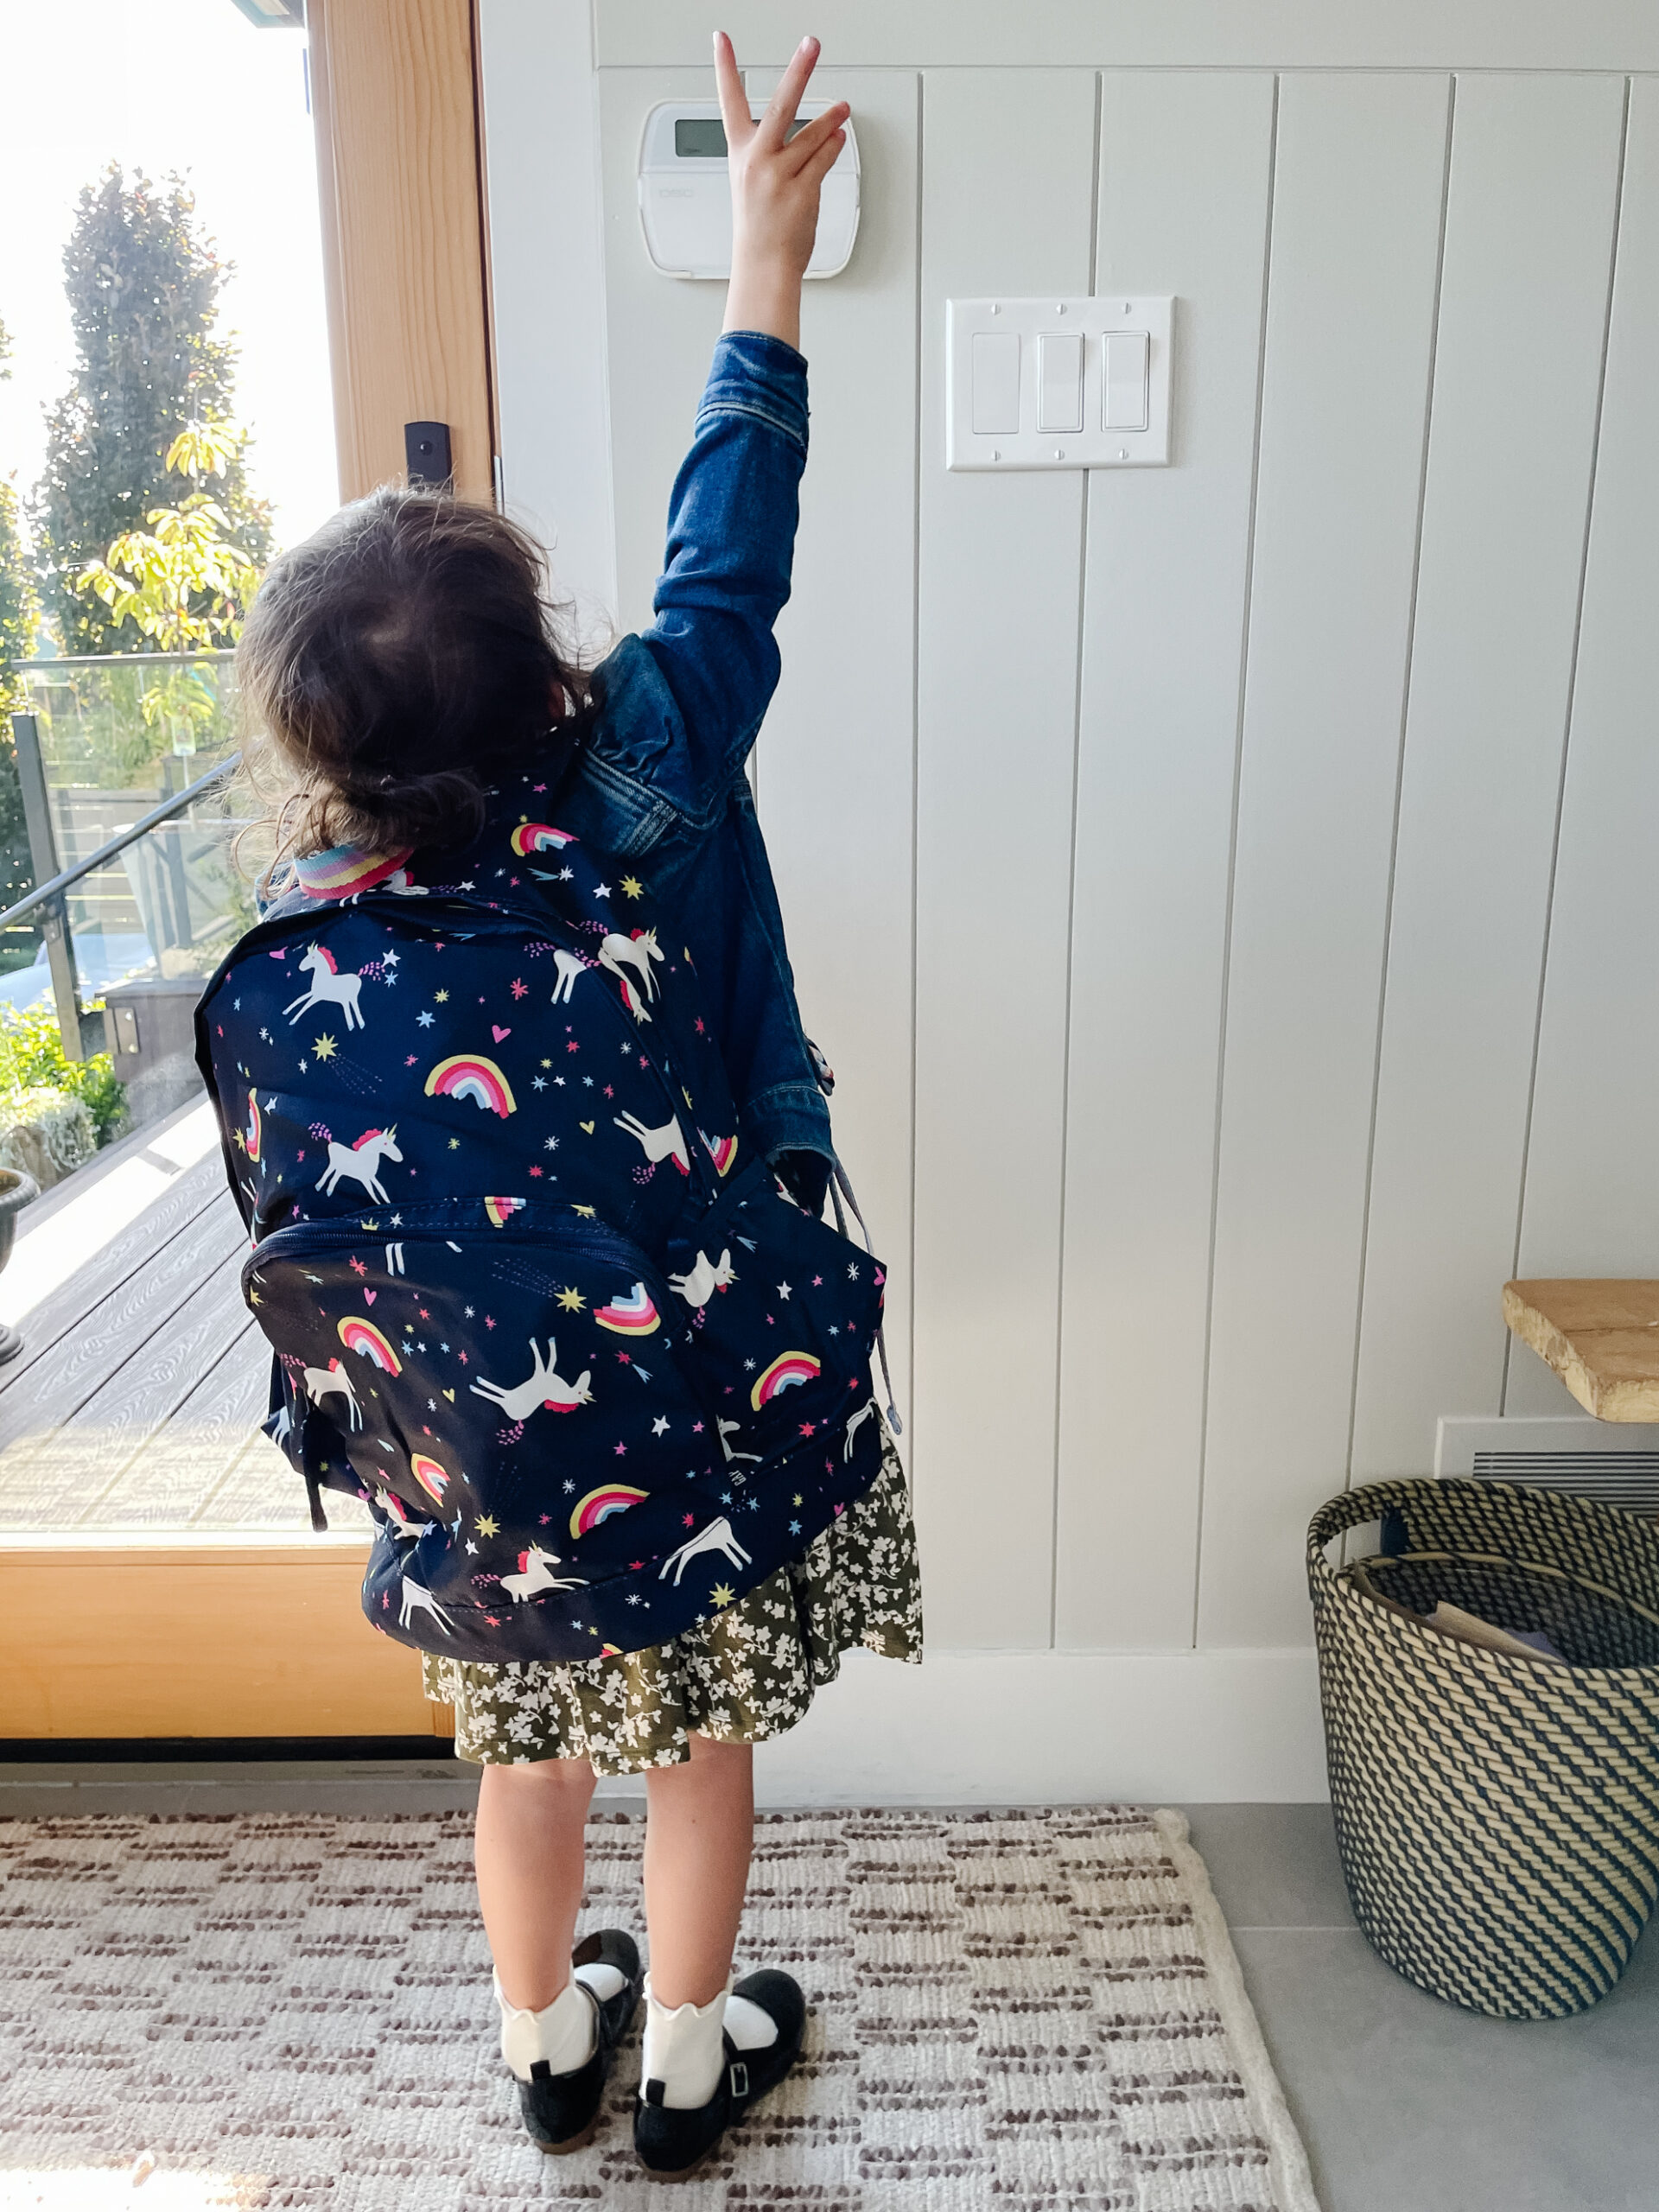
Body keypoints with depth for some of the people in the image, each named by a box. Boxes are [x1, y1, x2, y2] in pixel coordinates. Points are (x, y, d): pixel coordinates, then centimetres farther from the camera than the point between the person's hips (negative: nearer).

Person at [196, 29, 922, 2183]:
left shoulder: (279, 982, -15)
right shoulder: (641, 793, -18)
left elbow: (309, 1283, -6)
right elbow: (727, 556, -4)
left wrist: (386, 1467, 13)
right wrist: (767, 252, 8)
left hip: (486, 1483, 1)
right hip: (713, 1423, 0)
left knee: (529, 1755, 27)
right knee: (700, 1750, 24)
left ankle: (549, 2045, 53)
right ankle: (690, 2064, 47)